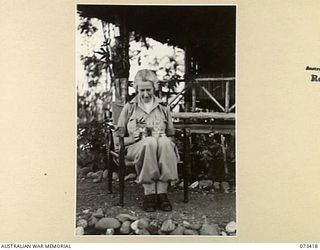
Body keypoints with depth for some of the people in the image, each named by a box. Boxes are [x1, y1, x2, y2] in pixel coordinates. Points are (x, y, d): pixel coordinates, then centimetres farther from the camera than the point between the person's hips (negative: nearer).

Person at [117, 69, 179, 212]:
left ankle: (162, 193, -37)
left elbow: (171, 136, 18)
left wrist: (161, 136, -5)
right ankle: (148, 194, -37)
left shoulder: (163, 108, 19)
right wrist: (133, 138, -9)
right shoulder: (129, 107, 15)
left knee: (164, 142, -37)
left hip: (162, 145, 1)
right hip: (135, 147, -1)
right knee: (149, 143, -38)